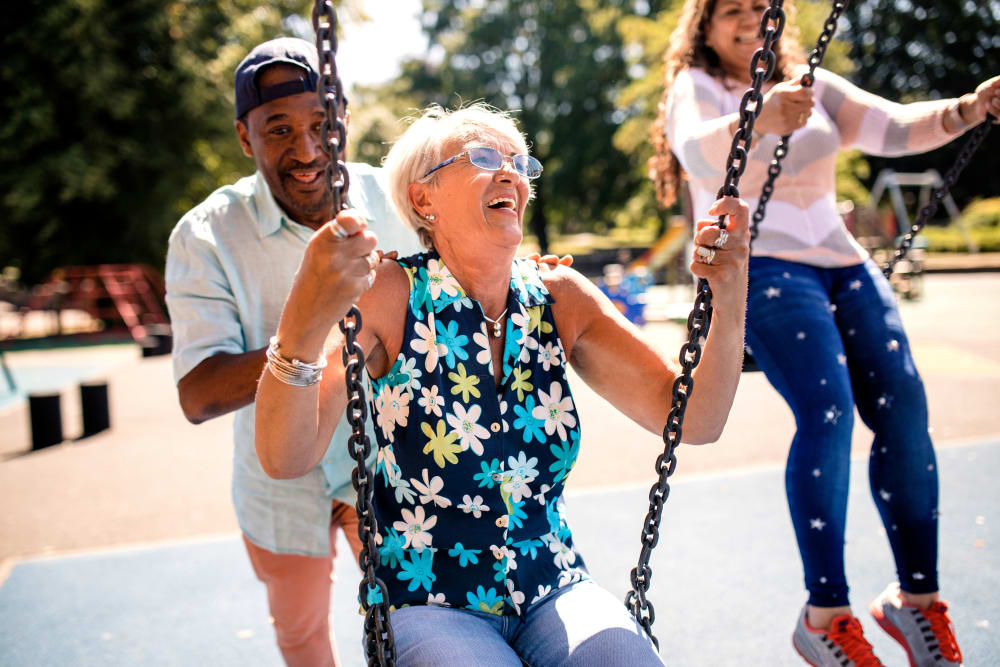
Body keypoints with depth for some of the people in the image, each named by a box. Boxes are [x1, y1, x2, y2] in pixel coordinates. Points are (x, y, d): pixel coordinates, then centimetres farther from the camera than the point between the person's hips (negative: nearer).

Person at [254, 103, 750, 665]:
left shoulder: (558, 297, -1)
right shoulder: (389, 295, -11)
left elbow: (691, 419, -6)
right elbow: (287, 459, -22)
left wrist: (730, 299, -23)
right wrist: (304, 322, -40)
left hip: (553, 592, 3)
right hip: (426, 606, -3)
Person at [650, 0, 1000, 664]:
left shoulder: (811, 83, 20)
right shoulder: (693, 87, 4)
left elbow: (891, 128, 7)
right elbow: (698, 150, -19)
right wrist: (759, 121, -41)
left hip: (842, 261, 5)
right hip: (759, 266, -5)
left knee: (904, 409, -9)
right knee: (828, 409, -24)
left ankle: (917, 596, 7)